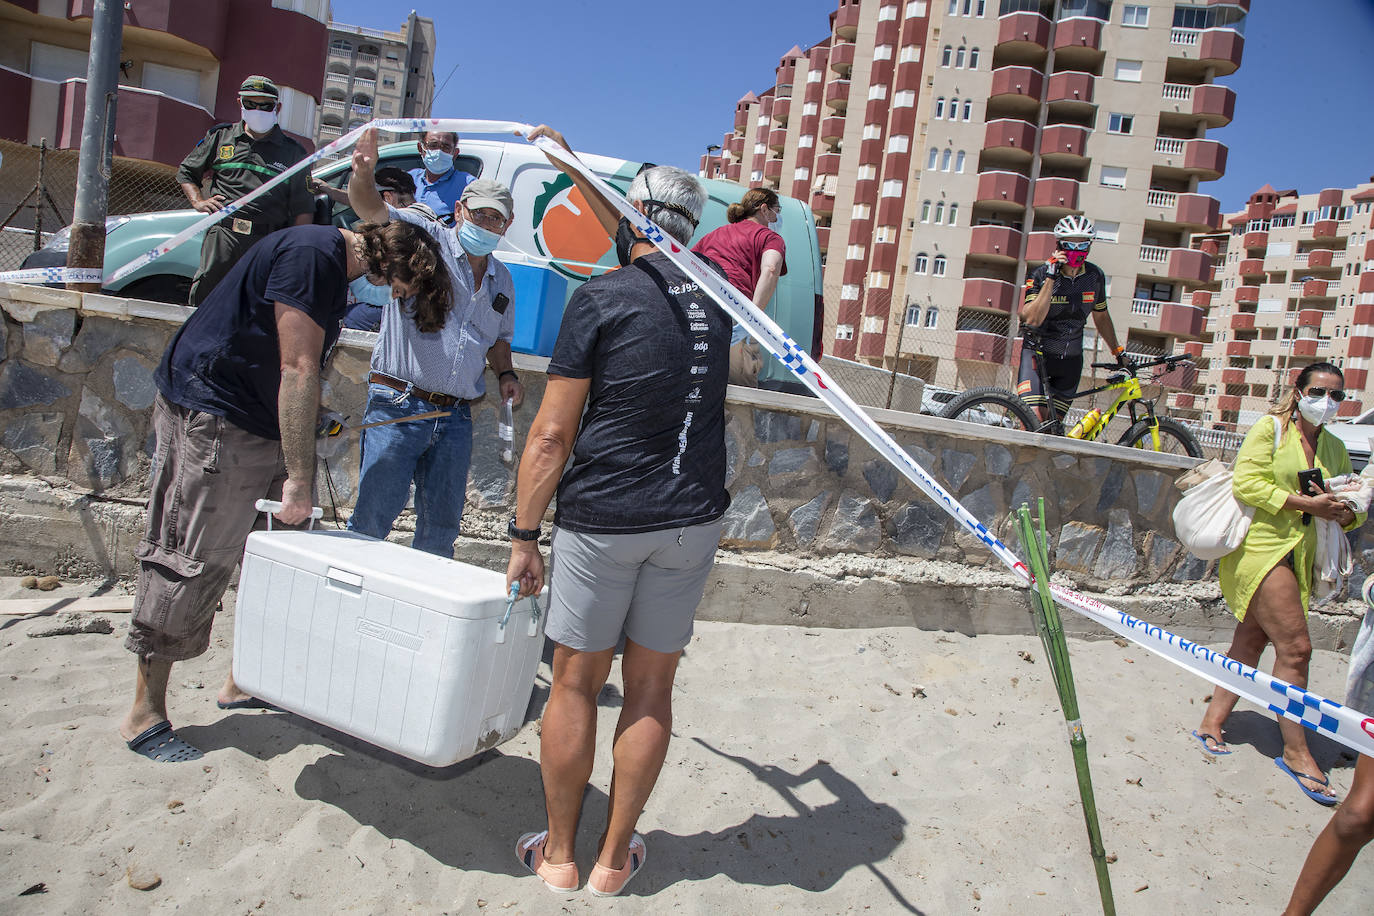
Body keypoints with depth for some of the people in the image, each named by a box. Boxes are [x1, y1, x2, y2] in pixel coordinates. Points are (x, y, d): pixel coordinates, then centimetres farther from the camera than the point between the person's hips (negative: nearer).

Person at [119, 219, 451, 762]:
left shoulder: (332, 261, 12)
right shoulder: (312, 253, -19)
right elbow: (297, 372, -23)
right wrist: (299, 478, -23)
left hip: (262, 427, 10)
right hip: (211, 419, -10)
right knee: (190, 564, -5)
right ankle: (144, 714, 6)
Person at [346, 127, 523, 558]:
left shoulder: (503, 281, 16)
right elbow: (371, 209, -16)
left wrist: (505, 374, 9)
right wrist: (364, 174, -37)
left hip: (456, 419, 5)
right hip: (398, 407, -5)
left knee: (441, 528, 10)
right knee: (372, 518, -4)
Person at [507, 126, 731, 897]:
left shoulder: (600, 299, -8)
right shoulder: (715, 294, 6)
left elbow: (551, 437, -11)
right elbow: (650, 253, 26)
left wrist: (525, 535, -1)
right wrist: (567, 160, 35)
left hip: (601, 520, -4)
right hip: (692, 522, 4)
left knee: (577, 682, 11)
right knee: (651, 686, 12)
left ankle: (559, 854, 25)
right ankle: (615, 858, 25)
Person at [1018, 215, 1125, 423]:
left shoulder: (1095, 276, -1)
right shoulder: (1040, 275, -14)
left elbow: (1101, 316, 15)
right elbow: (1032, 319, -28)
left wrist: (1118, 351, 18)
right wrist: (1051, 277, -31)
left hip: (1071, 359, 4)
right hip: (1038, 353, -4)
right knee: (1035, 418, -20)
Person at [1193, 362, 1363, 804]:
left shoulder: (1335, 448, 16)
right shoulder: (1271, 428, -3)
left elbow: (1354, 509, 18)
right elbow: (1246, 483, -15)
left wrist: (1345, 513, -6)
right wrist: (1307, 503, -18)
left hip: (1299, 558, 7)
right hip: (1259, 547, -7)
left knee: (1251, 641, 8)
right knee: (1295, 647, -10)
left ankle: (1211, 724, 18)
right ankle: (1296, 752, 0)